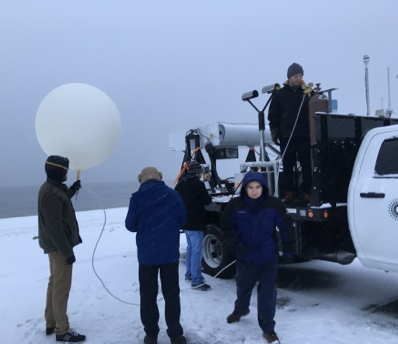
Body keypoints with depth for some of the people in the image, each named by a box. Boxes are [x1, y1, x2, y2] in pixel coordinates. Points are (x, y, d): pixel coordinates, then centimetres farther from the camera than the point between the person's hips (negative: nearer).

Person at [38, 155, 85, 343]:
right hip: (59, 246, -10)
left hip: (55, 245, 10)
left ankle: (51, 323, 31)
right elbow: (54, 227, -26)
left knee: (55, 284, 18)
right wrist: (68, 251, -23)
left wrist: (71, 191, 16)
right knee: (62, 287, -1)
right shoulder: (52, 193, -24)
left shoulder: (50, 188, 7)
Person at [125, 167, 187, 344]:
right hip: (170, 252, 1)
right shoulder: (172, 195, -5)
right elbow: (182, 219, 3)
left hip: (146, 254, 0)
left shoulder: (137, 198, -7)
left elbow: (130, 225, -2)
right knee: (171, 294, 12)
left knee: (148, 295, 14)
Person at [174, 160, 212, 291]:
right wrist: (207, 196, 10)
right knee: (197, 250, -7)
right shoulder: (198, 184, -16)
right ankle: (196, 280, -6)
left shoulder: (180, 184, 9)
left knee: (191, 248, 19)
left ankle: (189, 274, 27)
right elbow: (207, 201, -11)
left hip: (185, 221, 9)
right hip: (195, 222, -9)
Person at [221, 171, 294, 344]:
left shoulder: (274, 204, -14)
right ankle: (240, 309, 53)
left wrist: (288, 250, -2)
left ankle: (268, 328, 21)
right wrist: (235, 244, -12)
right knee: (243, 286, 22)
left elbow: (285, 227, -5)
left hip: (268, 257, -1)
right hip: (245, 256, 2)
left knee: (267, 292, 3)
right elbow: (226, 225, -1)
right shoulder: (235, 205, -12)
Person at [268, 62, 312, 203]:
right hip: (286, 137, 0)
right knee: (288, 165, 3)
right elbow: (273, 114, 8)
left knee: (307, 165, 1)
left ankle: (307, 191, 9)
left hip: (305, 136, 0)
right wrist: (274, 131, 0)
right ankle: (289, 191, 12)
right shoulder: (280, 94, 8)